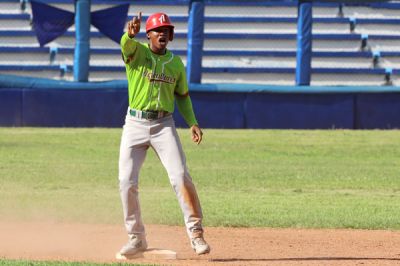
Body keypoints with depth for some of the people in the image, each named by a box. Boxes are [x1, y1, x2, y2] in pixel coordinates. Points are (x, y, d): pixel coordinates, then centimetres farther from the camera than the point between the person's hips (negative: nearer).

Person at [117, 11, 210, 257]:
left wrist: (192, 123, 3)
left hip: (164, 125, 1)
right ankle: (137, 237, 11)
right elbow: (126, 44, -26)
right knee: (127, 181, -3)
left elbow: (182, 96, 18)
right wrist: (130, 34, -51)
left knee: (181, 177, -13)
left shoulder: (176, 62, 9)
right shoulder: (136, 51, -1)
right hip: (135, 124, -1)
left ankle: (196, 233, -8)